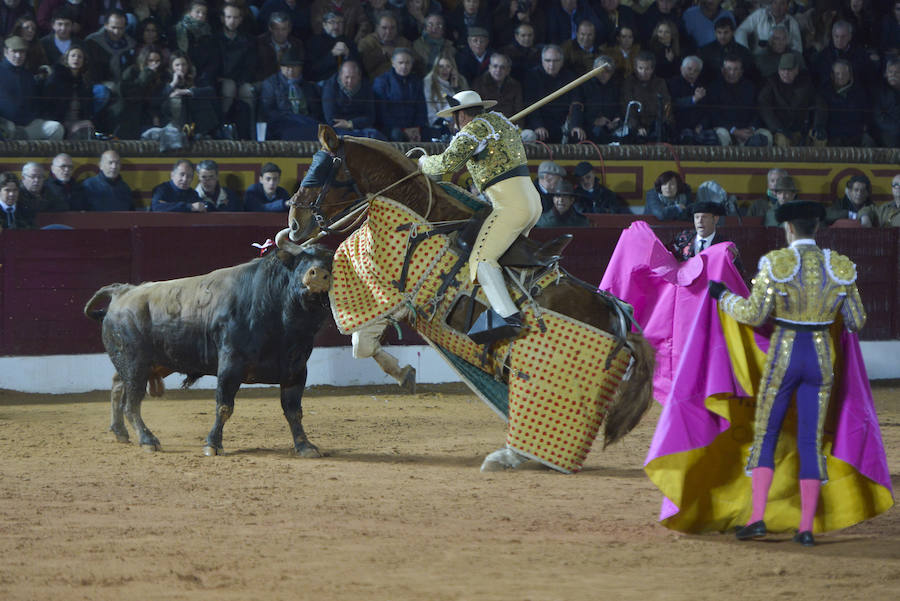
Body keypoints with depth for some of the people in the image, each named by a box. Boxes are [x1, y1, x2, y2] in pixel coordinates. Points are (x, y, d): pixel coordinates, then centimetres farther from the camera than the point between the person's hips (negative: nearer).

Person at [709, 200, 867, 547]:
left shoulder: (776, 264, -11)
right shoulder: (840, 267, -1)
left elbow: (754, 315, -11)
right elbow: (856, 321, 5)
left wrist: (723, 296, 5)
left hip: (783, 355, -2)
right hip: (821, 358, 2)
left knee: (765, 436, 9)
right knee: (811, 441, 6)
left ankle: (757, 517, -2)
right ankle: (806, 527, 2)